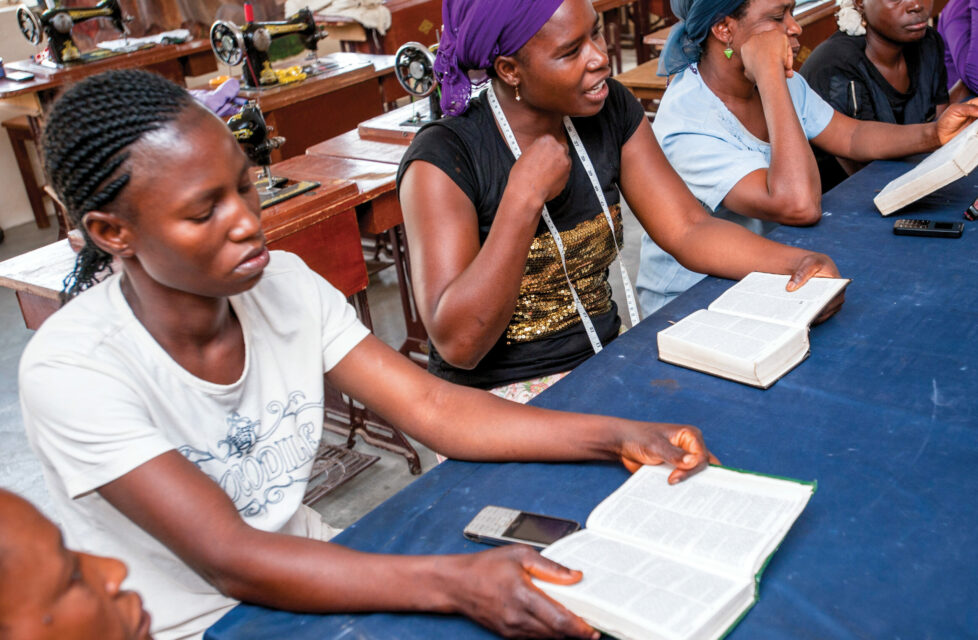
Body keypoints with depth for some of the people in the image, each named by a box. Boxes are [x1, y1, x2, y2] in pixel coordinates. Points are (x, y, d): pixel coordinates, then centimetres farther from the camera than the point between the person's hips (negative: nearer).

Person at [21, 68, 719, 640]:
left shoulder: (283, 285, -7)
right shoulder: (72, 371, -23)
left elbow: (431, 406, -11)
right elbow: (229, 561, -29)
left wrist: (619, 436, -21)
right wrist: (454, 582, -39)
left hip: (302, 569, 5)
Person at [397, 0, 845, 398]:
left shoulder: (610, 110, 1)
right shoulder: (443, 159, -18)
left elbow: (689, 229, 0)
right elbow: (457, 343, -24)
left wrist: (798, 262, -17)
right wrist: (525, 196, -27)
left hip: (606, 363, 7)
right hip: (498, 398, -6)